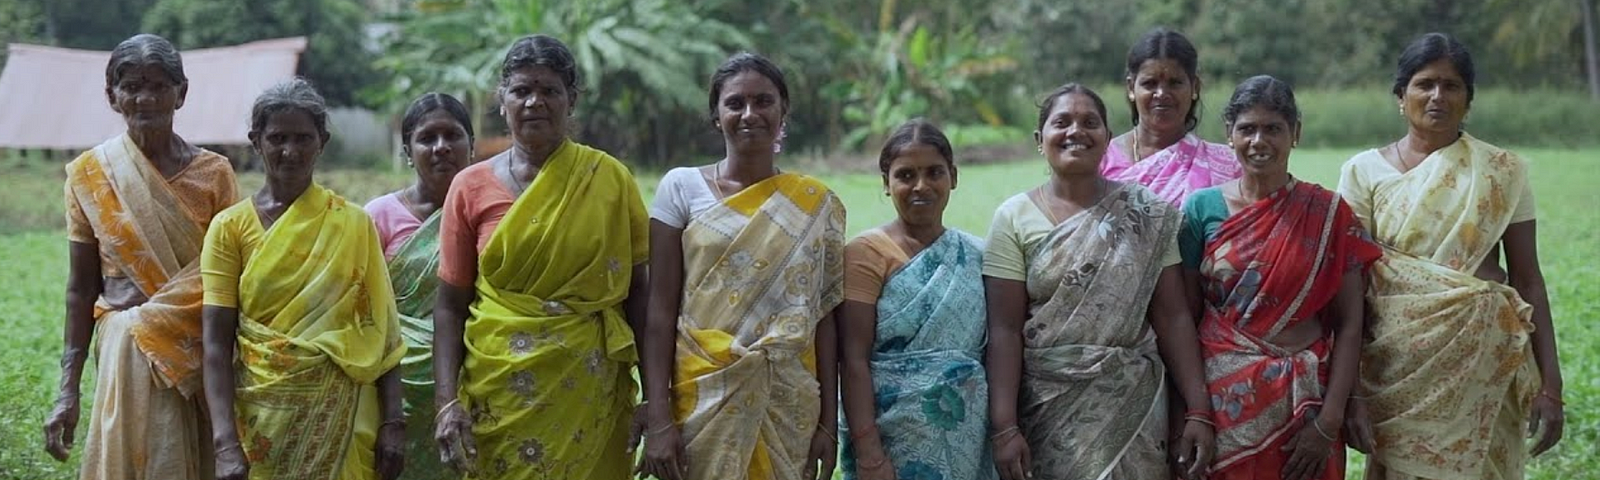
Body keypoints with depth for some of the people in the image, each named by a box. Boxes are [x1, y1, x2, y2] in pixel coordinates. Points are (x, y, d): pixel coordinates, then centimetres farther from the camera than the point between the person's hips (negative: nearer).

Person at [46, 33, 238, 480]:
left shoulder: (213, 173, 0)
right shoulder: (91, 173, 1)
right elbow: (81, 289, 3)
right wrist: (68, 390, -1)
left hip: (202, 358, 1)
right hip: (126, 356, 0)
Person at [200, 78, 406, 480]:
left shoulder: (354, 224, 1)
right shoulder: (230, 227, -2)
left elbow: (382, 331, 1)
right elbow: (216, 344, -7)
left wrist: (392, 422, -8)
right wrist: (226, 443, -16)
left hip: (341, 413, 1)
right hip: (262, 413, 0)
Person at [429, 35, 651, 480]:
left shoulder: (610, 179, 0)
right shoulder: (471, 187, 2)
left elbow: (638, 292, 3)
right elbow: (450, 305, 2)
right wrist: (447, 402, -7)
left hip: (588, 392, 0)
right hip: (499, 389, 1)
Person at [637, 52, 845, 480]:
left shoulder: (817, 205, 4)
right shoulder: (682, 188, 0)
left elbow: (825, 320, 4)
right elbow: (661, 311, -3)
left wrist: (829, 423, 0)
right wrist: (658, 420, -9)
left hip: (789, 407, 1)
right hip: (702, 399, -1)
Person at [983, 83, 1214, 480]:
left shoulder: (1147, 215, 2)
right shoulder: (1015, 217, -2)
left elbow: (1173, 317, 0)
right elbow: (1005, 330, -6)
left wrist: (1198, 413, -6)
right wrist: (1004, 428, -13)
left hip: (1133, 410, 1)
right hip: (1045, 410, -1)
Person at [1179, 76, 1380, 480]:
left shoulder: (1329, 214, -1)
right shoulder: (1203, 208, 0)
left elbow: (1349, 325, -3)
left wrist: (1329, 422, -11)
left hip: (1304, 399, 0)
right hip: (1222, 399, 0)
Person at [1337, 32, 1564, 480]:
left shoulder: (1502, 171, 2)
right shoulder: (1364, 172, 0)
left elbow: (1528, 280, 3)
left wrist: (1550, 384, -2)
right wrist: (1350, 391, -9)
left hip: (1484, 369, 1)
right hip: (1398, 371, 0)